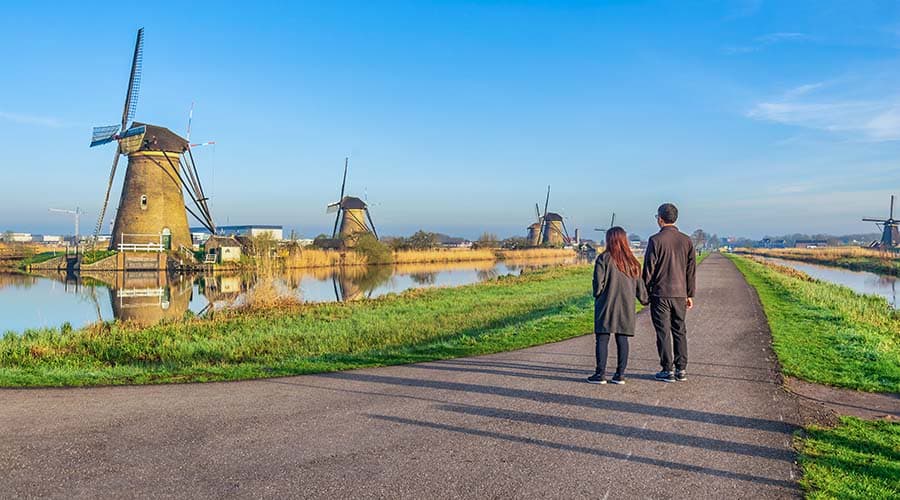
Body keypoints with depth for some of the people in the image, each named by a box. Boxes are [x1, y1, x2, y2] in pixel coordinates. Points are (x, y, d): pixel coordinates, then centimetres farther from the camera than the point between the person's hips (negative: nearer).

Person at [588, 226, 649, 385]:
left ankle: (600, 373, 0)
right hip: (626, 306, 4)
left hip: (606, 305, -4)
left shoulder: (604, 258, -8)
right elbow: (639, 286, 12)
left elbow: (598, 282, -10)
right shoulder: (632, 262, 8)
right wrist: (646, 300, 27)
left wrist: (597, 295, 8)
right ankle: (620, 374, 9)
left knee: (602, 339, 0)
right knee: (622, 339, 7)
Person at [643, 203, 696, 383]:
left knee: (663, 332, 2)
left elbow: (649, 268, -8)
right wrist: (690, 294, 14)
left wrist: (645, 291, 1)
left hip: (660, 293, -4)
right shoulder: (686, 240, 5)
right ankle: (681, 370, 14)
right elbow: (691, 269, 8)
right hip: (680, 293, 5)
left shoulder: (656, 240, -9)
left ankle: (668, 370, 4)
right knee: (680, 331, 12)